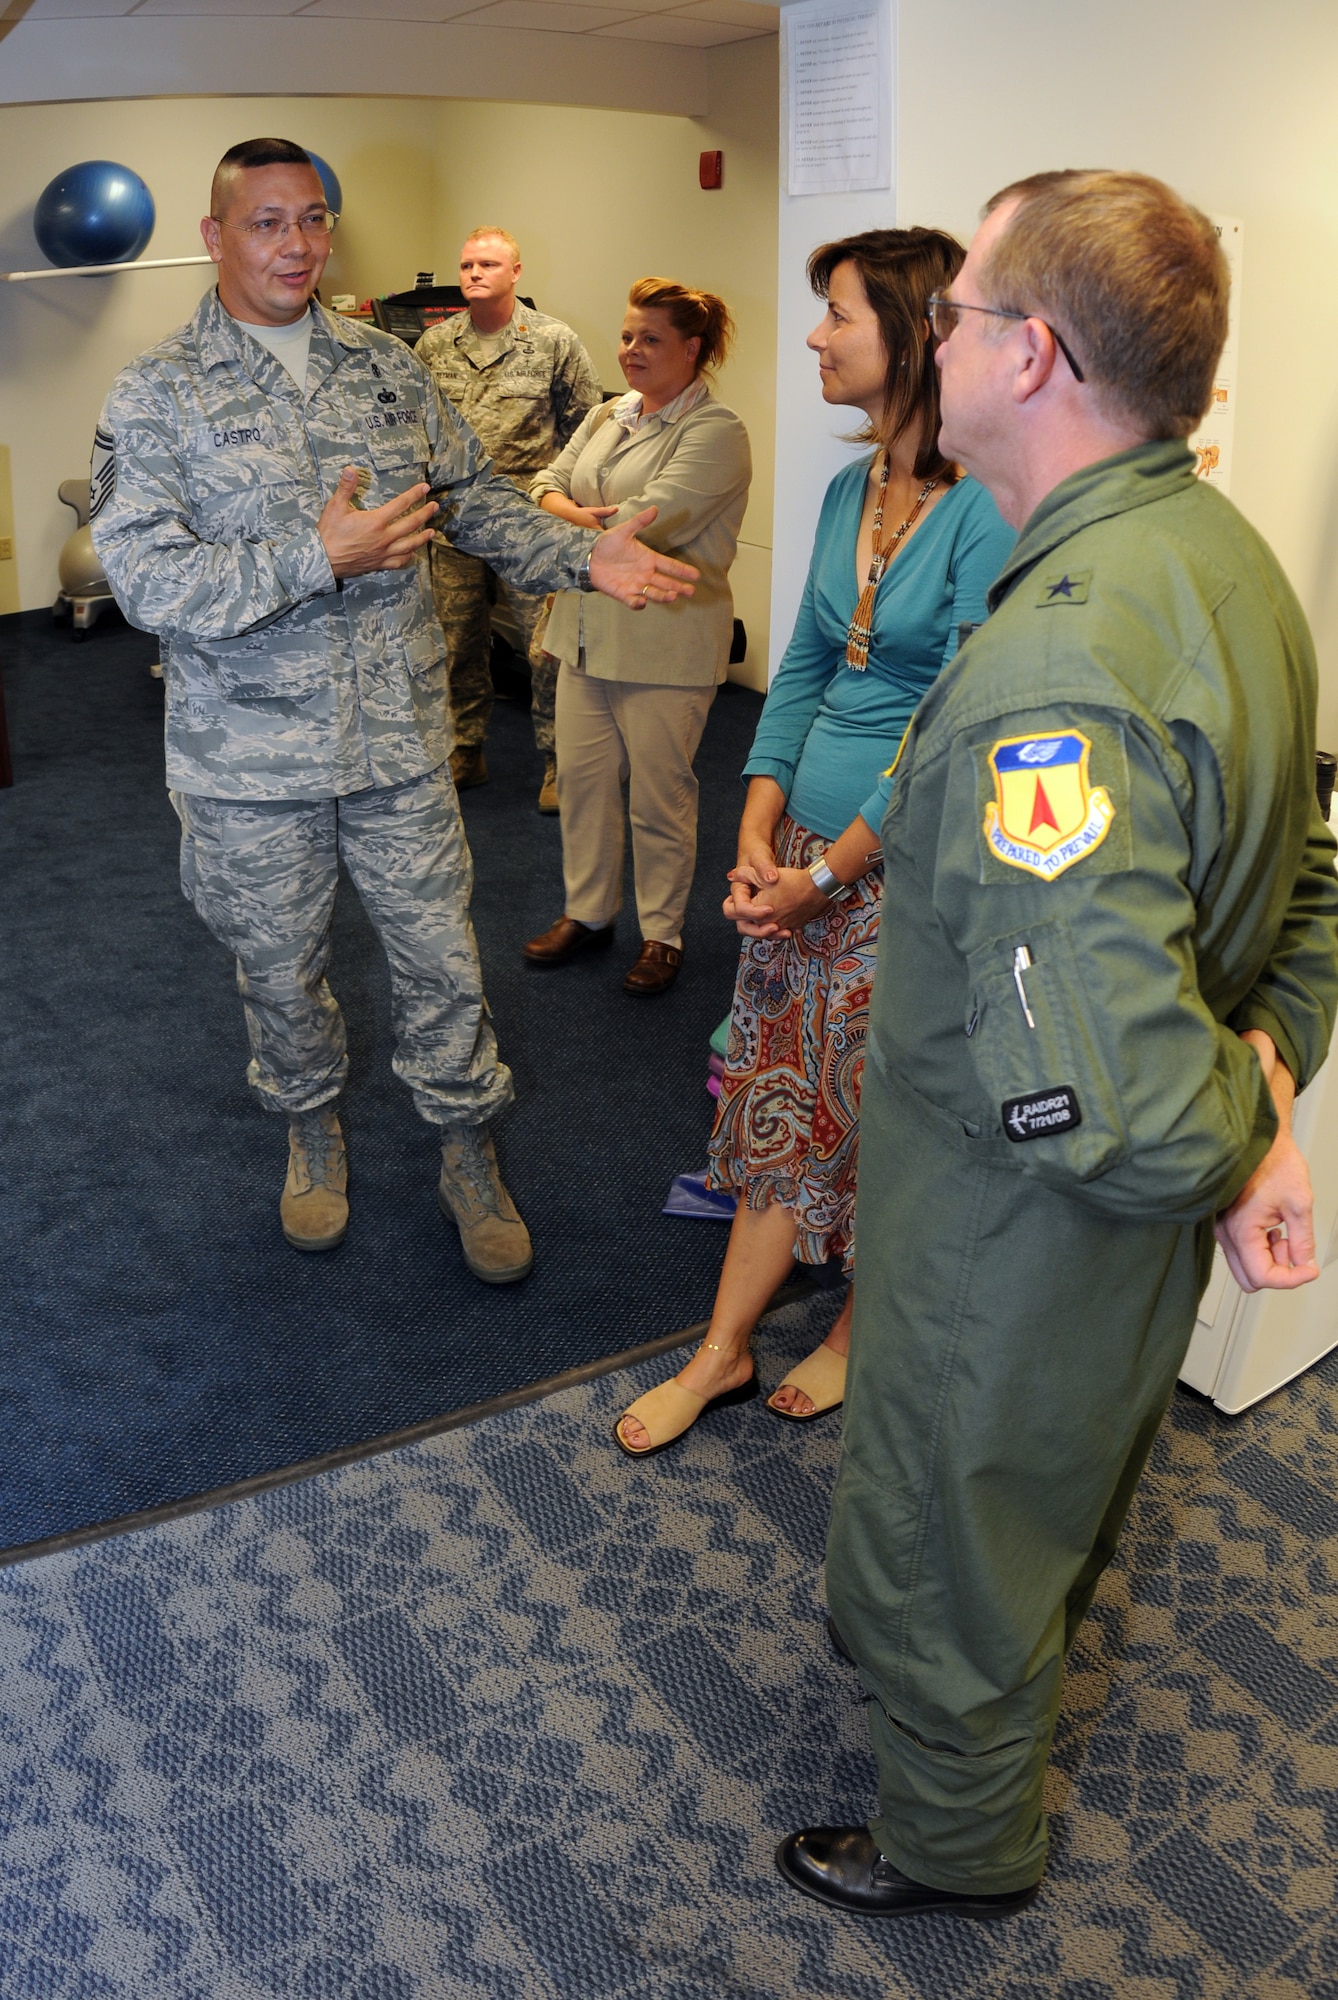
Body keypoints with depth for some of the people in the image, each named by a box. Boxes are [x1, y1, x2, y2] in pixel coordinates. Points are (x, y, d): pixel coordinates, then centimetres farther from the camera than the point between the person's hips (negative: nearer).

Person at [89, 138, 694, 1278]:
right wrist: (322, 556, -23)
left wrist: (583, 554, -6)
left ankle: (471, 1161, 29)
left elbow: (477, 497, 11)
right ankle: (313, 1133, 43)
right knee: (281, 973, 16)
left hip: (400, 741, 2)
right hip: (250, 762, -2)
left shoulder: (388, 368, 7)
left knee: (442, 966, 9)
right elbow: (148, 581, -17)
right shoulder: (159, 394, -7)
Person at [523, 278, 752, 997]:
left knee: (659, 793, 3)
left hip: (665, 644, -7)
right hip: (587, 632, 7)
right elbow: (546, 486, 10)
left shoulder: (715, 432, -11)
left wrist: (571, 522, -7)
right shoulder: (605, 417, 15)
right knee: (581, 776, 13)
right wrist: (583, 516, -13)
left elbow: (650, 523, -21)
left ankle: (662, 933, 19)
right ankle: (588, 913, 29)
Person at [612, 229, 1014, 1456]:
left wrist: (827, 870, -15)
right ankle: (723, 1352, 28)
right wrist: (757, 833, 0)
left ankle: (860, 1335, 35)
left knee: (880, 1122, 11)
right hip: (803, 850, 7)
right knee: (780, 1098, 14)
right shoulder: (850, 491, 8)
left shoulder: (984, 512, -17)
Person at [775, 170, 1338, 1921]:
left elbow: (1110, 1109, -41)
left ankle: (958, 1852, 48)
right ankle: (1015, 1686, 64)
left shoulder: (1054, 675, -36)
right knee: (1052, 1514, 35)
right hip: (1128, 1247, 9)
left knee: (946, 1566, 19)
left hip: (1016, 1250, -9)